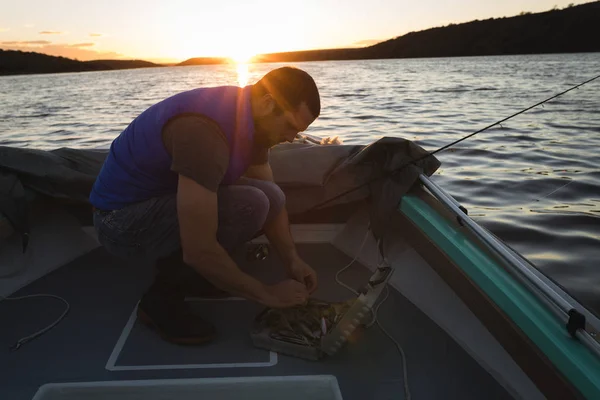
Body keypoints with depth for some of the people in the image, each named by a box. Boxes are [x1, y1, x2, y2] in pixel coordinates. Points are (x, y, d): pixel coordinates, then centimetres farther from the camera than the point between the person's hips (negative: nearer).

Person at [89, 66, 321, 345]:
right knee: (249, 206, -28)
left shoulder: (251, 118, -4)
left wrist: (292, 260, -4)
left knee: (269, 197, -4)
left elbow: (271, 199, 7)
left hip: (167, 196, 9)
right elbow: (199, 251, -34)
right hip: (123, 216, -8)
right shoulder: (205, 132, -33)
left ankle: (176, 268, 7)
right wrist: (266, 294, -21)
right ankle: (162, 298, -8)